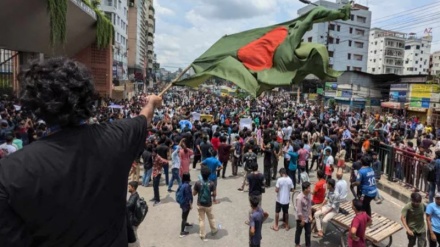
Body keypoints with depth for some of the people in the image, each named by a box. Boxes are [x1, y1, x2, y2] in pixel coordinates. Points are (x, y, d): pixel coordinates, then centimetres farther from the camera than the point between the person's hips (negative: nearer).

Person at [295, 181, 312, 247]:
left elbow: (310, 206, 6)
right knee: (299, 232, 17)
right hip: (301, 218, -6)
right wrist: (302, 220, -16)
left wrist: (310, 215, 2)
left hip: (308, 218, 6)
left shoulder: (309, 195, -8)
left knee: (308, 232, 18)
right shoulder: (299, 198, -30)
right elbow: (299, 211, -24)